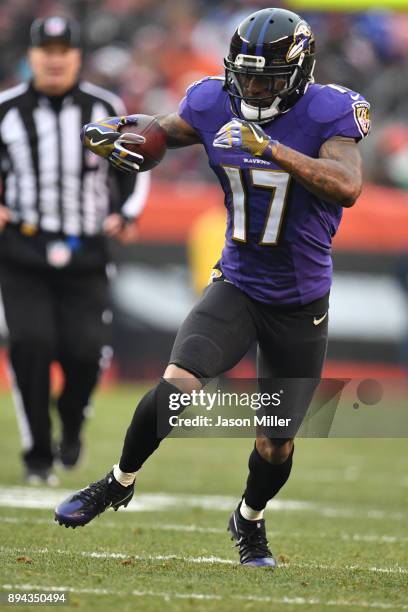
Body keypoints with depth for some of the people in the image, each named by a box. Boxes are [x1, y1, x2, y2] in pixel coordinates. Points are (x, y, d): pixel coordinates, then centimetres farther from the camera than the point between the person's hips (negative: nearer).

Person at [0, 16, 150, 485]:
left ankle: (72, 423, 27)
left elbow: (133, 166, 18)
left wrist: (126, 213, 2)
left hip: (85, 256, 1)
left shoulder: (105, 109, 5)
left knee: (85, 353, -8)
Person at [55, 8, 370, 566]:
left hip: (300, 304, -1)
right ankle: (120, 483, 2)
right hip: (237, 285, 1)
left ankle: (250, 520, 41)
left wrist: (273, 150, -42)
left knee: (276, 443, 8)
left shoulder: (326, 114, -17)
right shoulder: (216, 107, -6)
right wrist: (110, 137, -13)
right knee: (178, 384, -23)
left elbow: (348, 187, -34)